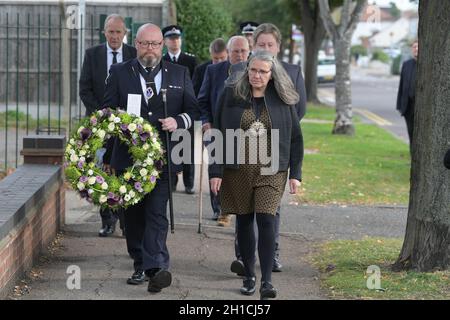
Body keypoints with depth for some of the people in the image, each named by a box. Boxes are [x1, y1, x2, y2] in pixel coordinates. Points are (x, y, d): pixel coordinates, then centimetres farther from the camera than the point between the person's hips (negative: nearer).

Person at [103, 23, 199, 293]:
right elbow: (108, 109, 6)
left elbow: (193, 110, 10)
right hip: (128, 155, 2)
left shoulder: (180, 74, 9)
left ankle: (156, 268, -23)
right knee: (134, 215, 8)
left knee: (157, 213, -13)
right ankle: (141, 266, 19)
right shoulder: (119, 73, 7)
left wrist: (178, 121, -11)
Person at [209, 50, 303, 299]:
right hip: (237, 170, 1)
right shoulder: (231, 95, 0)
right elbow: (219, 134, 1)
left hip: (270, 171, -1)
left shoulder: (283, 100, 1)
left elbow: (295, 138, 6)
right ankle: (249, 275, 22)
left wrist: (295, 173, 1)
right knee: (244, 222, 8)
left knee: (266, 221, -12)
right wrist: (216, 171, -5)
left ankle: (266, 281, -11)